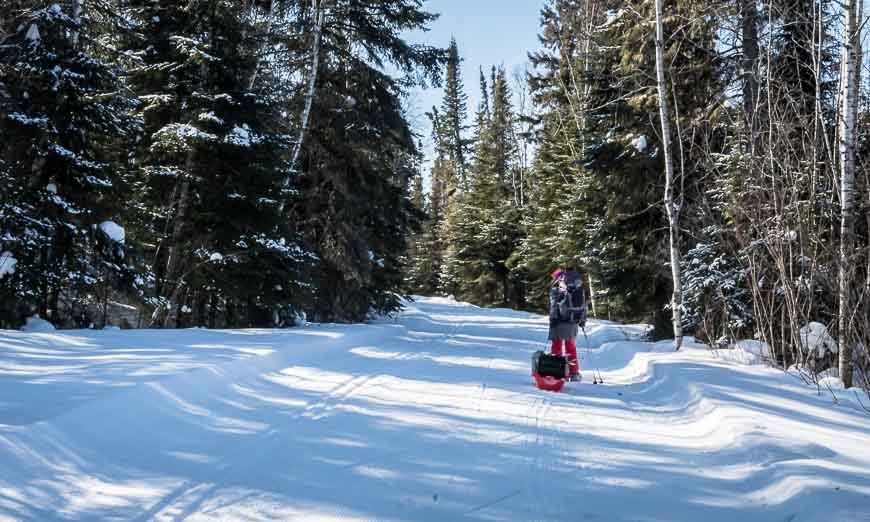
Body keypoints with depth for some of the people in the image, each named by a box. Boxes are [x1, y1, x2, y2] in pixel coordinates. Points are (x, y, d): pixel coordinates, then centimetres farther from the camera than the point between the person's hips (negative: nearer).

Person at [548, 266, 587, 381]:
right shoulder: (579, 283, 13)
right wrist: (583, 319, 19)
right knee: (571, 345, 15)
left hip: (561, 319, -5)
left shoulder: (556, 284, -4)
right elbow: (583, 302, 15)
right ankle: (574, 373, 15)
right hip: (573, 320, 5)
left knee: (557, 345, 1)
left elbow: (554, 303, -11)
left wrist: (553, 318, -10)